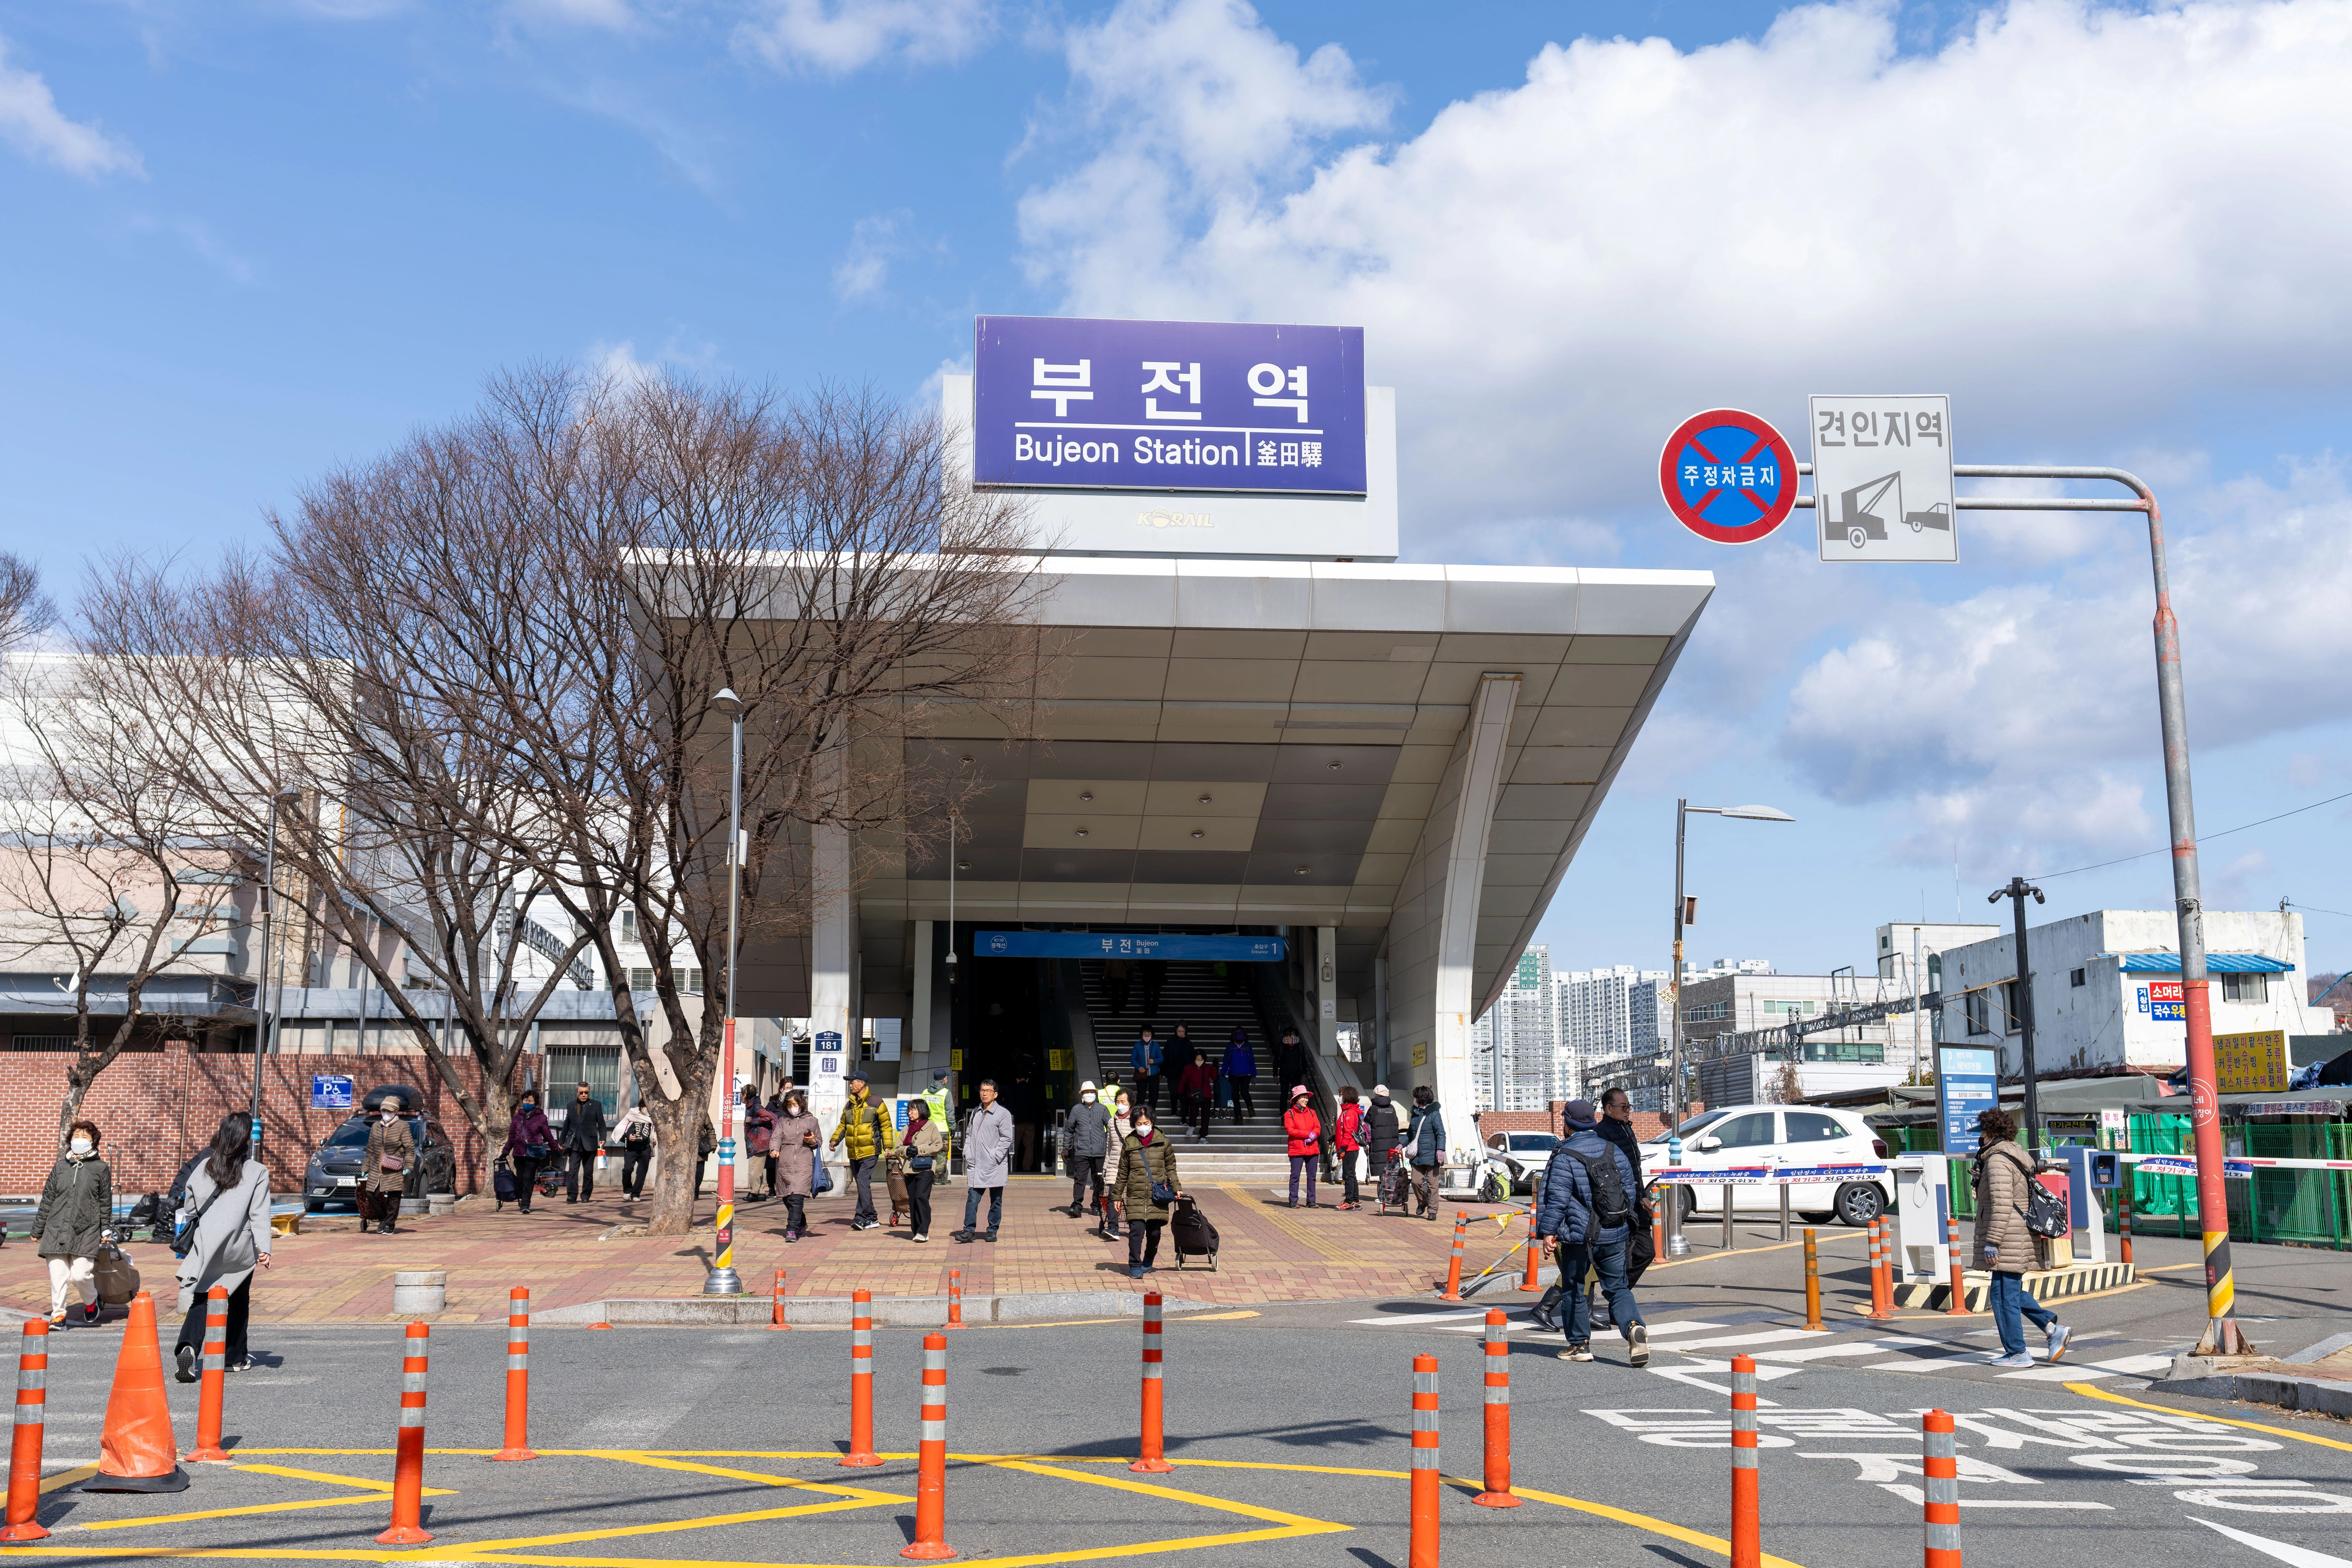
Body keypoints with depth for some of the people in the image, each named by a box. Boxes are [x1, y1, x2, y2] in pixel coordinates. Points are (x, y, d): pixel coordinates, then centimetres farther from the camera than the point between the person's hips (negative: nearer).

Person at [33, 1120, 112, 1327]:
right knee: (58, 1275, -4)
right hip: (56, 1230, 3)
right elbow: (47, 1200, 17)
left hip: (86, 1232, -3)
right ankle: (58, 1314, 8)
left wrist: (106, 1231, 6)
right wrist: (37, 1229, 16)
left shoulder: (101, 1169, 7)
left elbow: (106, 1203, 8)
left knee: (80, 1274, -10)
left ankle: (91, 1302, 19)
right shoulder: (60, 1167, 14)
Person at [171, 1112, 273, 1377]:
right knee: (238, 1301, 16)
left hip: (206, 1247, 1)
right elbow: (260, 1214, -11)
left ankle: (188, 1346, -25)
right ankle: (235, 1357, 27)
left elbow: (191, 1208, 8)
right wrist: (264, 1248, -14)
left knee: (201, 1300, 1)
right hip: (240, 1249, -1)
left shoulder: (204, 1168, 3)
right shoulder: (258, 1172, -6)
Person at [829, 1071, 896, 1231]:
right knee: (861, 1184, 9)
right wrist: (835, 1140, 4)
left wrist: (887, 1146, -7)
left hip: (870, 1151, -7)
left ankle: (861, 1218, -19)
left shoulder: (875, 1103, -4)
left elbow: (886, 1125, -1)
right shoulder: (849, 1105, 15)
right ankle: (871, 1218, 17)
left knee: (863, 1182, -17)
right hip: (853, 1153, 7)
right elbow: (843, 1125, 21)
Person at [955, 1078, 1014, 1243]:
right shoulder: (975, 1112, 13)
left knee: (996, 1200, 5)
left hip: (995, 1167, -4)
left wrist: (995, 1157, -13)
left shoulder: (1003, 1113, -4)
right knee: (972, 1197, -3)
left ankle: (992, 1231, 14)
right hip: (975, 1166, 4)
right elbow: (969, 1134, 19)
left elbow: (1006, 1138, -7)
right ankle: (968, 1230, -1)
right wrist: (967, 1154, 6)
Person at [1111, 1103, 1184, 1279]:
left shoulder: (1163, 1143, 5)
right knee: (1136, 1230, -12)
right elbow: (1123, 1173, 12)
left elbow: (1171, 1169, 11)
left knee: (1154, 1232, 6)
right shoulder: (1129, 1144, 6)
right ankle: (1135, 1266, -3)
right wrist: (1117, 1196, 11)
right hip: (1135, 1196, 0)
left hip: (1158, 1197, 1)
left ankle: (1148, 1262, 28)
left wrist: (1177, 1188, 0)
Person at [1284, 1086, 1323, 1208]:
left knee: (1312, 1176, 6)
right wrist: (1308, 1134, -15)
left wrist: (1313, 1135, -15)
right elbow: (1290, 1130, -11)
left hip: (1312, 1149, 4)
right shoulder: (1289, 1114, 0)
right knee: (1295, 1176, -4)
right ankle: (1293, 1201, 0)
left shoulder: (1311, 1112, 15)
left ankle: (1311, 1201, 12)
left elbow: (1318, 1128, 8)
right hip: (1297, 1149, -4)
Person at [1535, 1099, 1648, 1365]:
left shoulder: (1564, 1157, -11)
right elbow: (1630, 1188, 13)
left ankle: (1580, 1344, 15)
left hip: (1578, 1235, -5)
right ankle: (1634, 1326, -16)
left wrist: (1548, 1232, -7)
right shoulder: (1613, 1150, 7)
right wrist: (1622, 1222, 25)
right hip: (1615, 1234, 5)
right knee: (1618, 1288, 10)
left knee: (1573, 1289, 10)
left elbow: (1557, 1199, -14)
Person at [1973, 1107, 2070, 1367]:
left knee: (2004, 1296, -2)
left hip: (2008, 1239, -10)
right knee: (2013, 1292, 19)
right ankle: (2052, 1328, 11)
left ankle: (2017, 1353, 4)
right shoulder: (2015, 1156, 15)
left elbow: (2001, 1204, -24)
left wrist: (1992, 1241, -22)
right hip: (2022, 1237, 10)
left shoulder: (1998, 1160, -16)